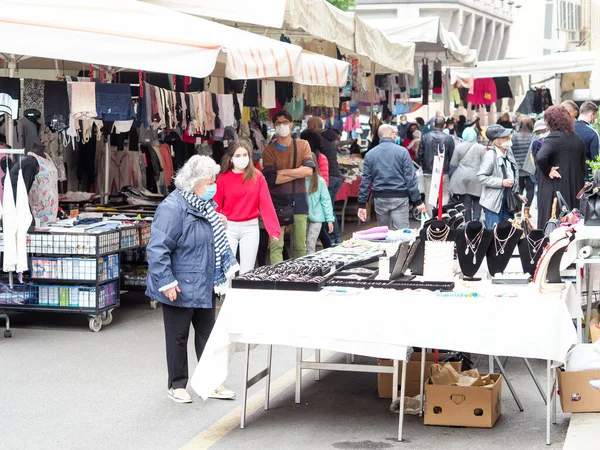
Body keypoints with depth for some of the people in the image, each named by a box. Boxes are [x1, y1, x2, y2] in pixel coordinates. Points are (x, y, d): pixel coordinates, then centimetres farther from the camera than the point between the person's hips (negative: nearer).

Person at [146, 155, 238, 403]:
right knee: (178, 337, 6)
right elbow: (158, 248, -26)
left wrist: (219, 224, 8)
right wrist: (166, 282, -25)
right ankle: (176, 385, 19)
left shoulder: (203, 204, 7)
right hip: (181, 288, -8)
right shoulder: (173, 207, -22)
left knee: (207, 333, 15)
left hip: (205, 286, 9)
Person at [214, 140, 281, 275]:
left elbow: (266, 204, -6)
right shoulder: (223, 178, -2)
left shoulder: (257, 176, -2)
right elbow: (216, 207, -1)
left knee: (246, 272, 5)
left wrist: (274, 229, -16)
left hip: (251, 227, 1)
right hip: (229, 227, 0)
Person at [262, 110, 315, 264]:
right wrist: (298, 173, -6)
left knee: (300, 246, 5)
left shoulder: (302, 145, 9)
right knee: (276, 245, -9)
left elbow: (309, 170, -6)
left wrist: (283, 172, -7)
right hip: (277, 201, -2)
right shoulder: (269, 150, 4)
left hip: (298, 201, 2)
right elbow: (272, 179, -8)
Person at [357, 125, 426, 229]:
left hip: (380, 198, 3)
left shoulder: (370, 154, 4)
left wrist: (362, 204, 8)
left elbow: (365, 180, 4)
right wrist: (418, 201, -3)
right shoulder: (402, 151, -5)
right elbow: (410, 178, -7)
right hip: (399, 197, -3)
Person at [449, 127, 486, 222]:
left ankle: (467, 222, 9)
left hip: (462, 178, 0)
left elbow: (453, 164, 2)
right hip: (476, 179, 0)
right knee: (477, 201, 10)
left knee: (466, 202, 6)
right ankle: (476, 219, -8)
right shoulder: (481, 148, -3)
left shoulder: (459, 147, -3)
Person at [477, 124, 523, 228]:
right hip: (494, 202, -8)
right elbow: (481, 177, -19)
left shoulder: (508, 153, 9)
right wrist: (501, 182, -20)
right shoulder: (491, 155, -15)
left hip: (508, 202, 8)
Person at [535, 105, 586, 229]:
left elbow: (540, 158, -29)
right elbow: (583, 166, 17)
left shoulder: (554, 137, -13)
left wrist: (547, 170, -14)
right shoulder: (577, 139, 10)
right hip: (574, 190, 7)